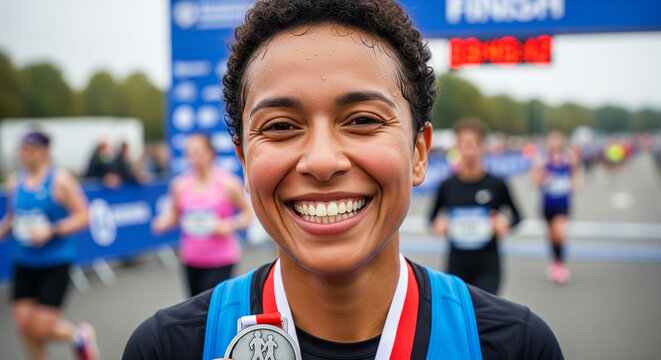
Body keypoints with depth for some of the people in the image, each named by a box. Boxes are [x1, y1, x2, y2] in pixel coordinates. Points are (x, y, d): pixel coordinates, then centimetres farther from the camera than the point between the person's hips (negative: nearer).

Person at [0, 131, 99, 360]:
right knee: (24, 325, 3)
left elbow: (82, 217, -9)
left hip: (55, 262, -5)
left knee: (42, 329, -7)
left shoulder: (60, 180, -9)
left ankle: (80, 336, 24)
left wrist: (51, 231, -20)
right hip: (23, 263, 5)